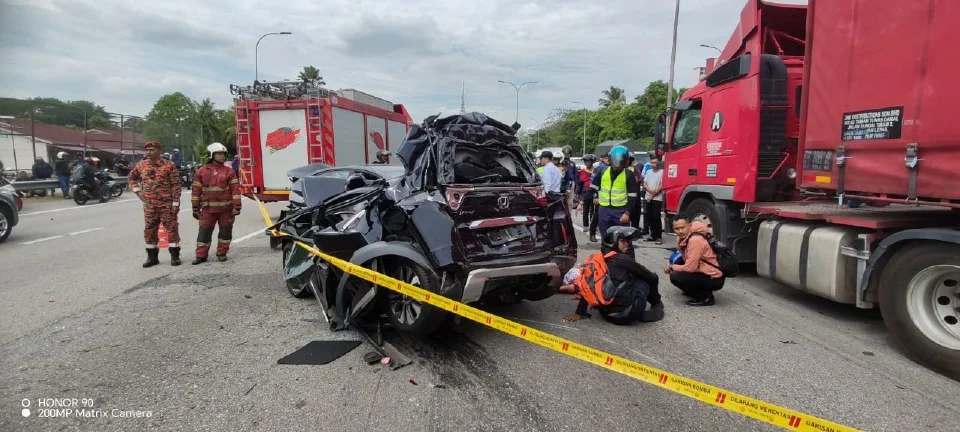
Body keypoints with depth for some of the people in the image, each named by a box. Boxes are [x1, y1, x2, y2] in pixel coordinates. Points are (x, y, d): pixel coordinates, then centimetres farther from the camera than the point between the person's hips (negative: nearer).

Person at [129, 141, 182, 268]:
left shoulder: (169, 165, -6)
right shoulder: (142, 165, 8)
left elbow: (176, 185, -8)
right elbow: (132, 177, 26)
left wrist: (175, 203, -13)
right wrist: (138, 191, 11)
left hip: (167, 203, -5)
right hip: (149, 204, 5)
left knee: (172, 228, -2)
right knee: (149, 230, 8)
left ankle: (175, 256, 7)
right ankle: (152, 256, 19)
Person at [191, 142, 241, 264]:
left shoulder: (229, 171, 3)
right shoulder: (201, 172, 4)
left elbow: (235, 189, -1)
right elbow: (196, 191, 6)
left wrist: (236, 207, -7)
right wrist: (196, 208, 4)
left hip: (226, 208, 0)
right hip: (208, 209, 0)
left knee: (225, 231, 7)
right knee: (204, 231, 3)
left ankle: (222, 253, 20)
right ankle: (201, 255, 11)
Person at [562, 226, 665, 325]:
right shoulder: (623, 260, -10)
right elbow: (651, 277, 1)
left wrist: (579, 313, 10)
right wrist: (655, 277, 25)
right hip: (627, 315, -6)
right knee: (645, 279, 13)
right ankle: (656, 305, 31)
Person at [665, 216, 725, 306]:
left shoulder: (695, 240, -23)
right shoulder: (684, 237, 4)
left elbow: (690, 267, -23)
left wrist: (671, 267, -9)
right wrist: (672, 266, -4)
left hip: (714, 279, -10)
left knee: (675, 277, -20)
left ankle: (705, 297, -7)